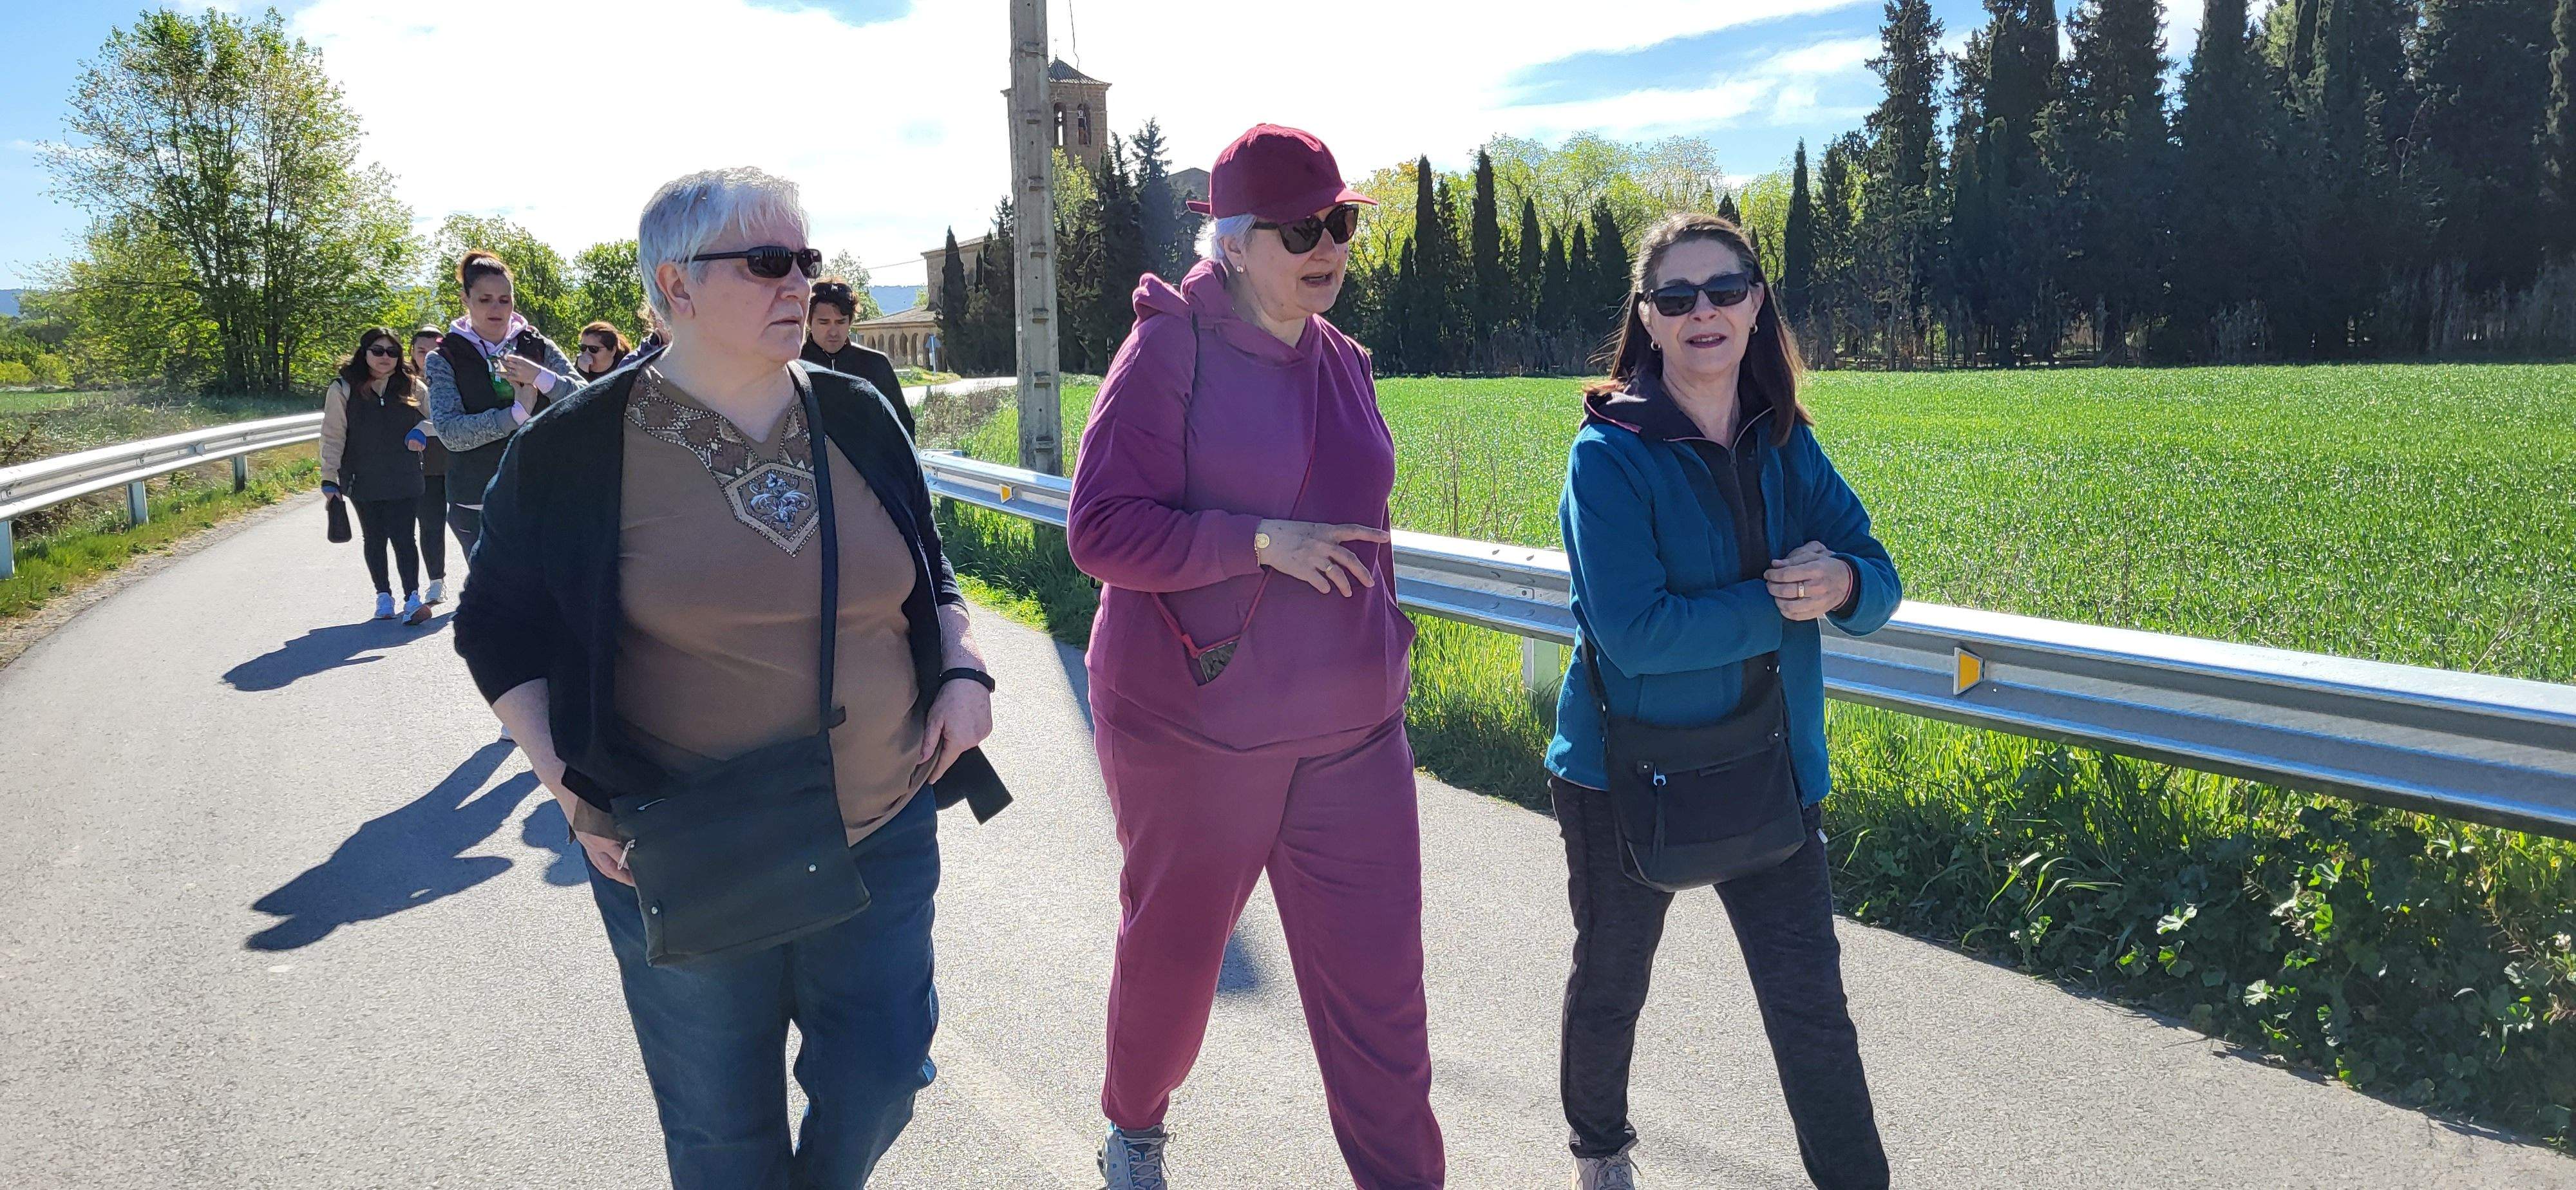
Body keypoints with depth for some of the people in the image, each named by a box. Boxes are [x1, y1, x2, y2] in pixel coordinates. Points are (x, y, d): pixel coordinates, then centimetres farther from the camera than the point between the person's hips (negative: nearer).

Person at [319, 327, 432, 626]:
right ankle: (383, 595, 23)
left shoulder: (411, 387, 2)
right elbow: (332, 437, -4)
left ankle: (412, 598, -7)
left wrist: (421, 431, -9)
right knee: (374, 539, 12)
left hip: (404, 481, 0)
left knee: (403, 538, -6)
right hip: (363, 483, 0)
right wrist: (329, 478, -9)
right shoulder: (343, 389, -4)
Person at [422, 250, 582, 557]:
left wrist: (541, 377, -20)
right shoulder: (445, 359, 1)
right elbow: (450, 432, -13)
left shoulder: (538, 347, 6)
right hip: (477, 506, -1)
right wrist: (517, 414, -20)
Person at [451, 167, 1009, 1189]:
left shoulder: (854, 417, 3)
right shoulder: (580, 445, -8)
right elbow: (499, 627, 1)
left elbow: (928, 575, 16)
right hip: (686, 865, -3)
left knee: (880, 1075, 12)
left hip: (884, 833, 3)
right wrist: (571, 785, -10)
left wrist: (963, 671, -2)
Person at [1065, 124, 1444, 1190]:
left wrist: (1385, 660, 23)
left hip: (1348, 731, 5)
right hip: (1194, 728, -4)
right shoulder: (1171, 349, -11)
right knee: (1173, 949, 16)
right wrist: (1258, 542, -24)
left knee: (1378, 982, 4)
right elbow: (1101, 531, -16)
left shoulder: (1341, 362, 8)